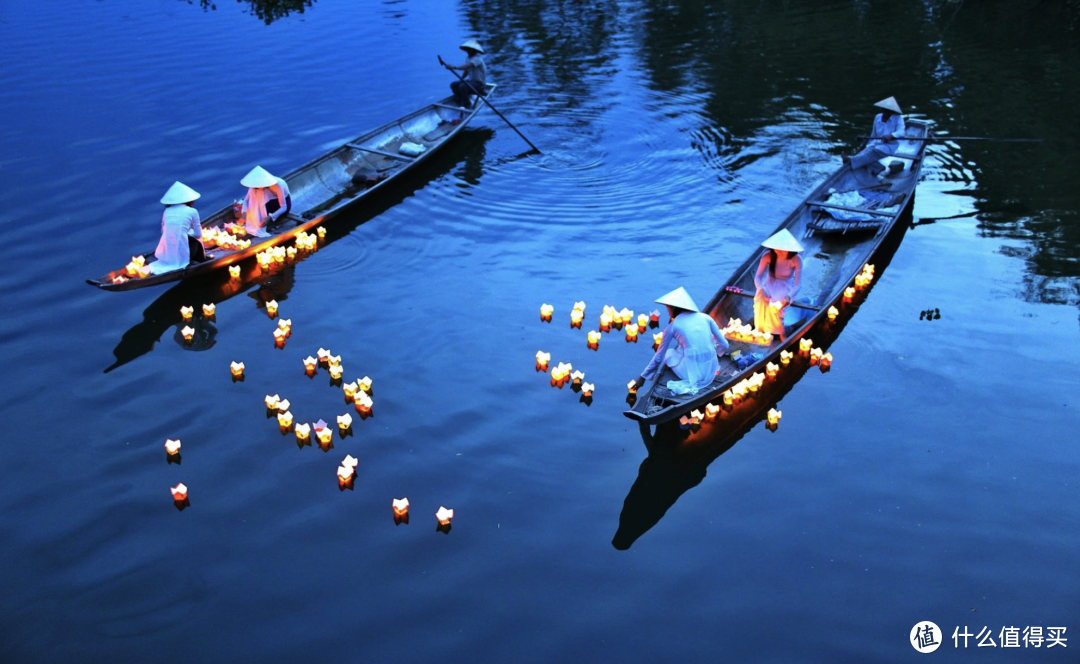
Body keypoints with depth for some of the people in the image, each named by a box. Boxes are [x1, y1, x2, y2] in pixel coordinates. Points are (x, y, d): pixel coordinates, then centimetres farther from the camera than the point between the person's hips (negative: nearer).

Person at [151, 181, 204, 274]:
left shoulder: (167, 211, 11)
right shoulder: (192, 211, 0)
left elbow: (164, 231, 19)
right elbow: (198, 234, 5)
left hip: (164, 255, 5)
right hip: (181, 255, -5)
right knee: (196, 241, 28)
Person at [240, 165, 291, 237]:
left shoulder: (277, 185, -35)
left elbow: (284, 207, -34)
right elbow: (246, 199, -18)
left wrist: (270, 217, -49)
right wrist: (244, 212, -39)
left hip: (284, 201, -4)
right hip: (270, 201, 5)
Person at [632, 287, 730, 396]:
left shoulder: (672, 326, 2)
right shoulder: (705, 317, 8)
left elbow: (659, 357, 11)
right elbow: (724, 345, 12)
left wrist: (642, 377, 24)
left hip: (691, 373, -3)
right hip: (711, 372, 3)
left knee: (668, 353, 27)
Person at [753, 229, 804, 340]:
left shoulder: (796, 260, -19)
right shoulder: (768, 256, -14)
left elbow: (797, 285, -19)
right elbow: (757, 277, -15)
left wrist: (786, 299, -37)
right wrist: (763, 291, -35)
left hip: (786, 288, -2)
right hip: (770, 285, 2)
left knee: (774, 306, -32)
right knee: (760, 301, -32)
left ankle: (778, 334, -12)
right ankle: (760, 331, -18)